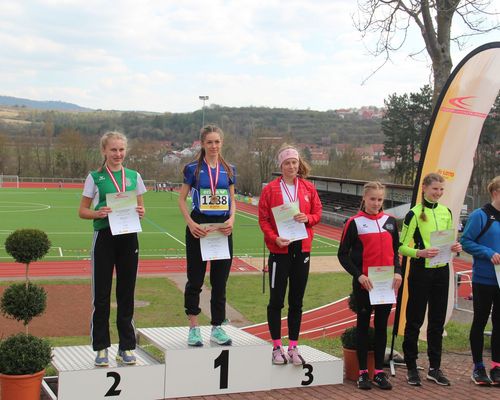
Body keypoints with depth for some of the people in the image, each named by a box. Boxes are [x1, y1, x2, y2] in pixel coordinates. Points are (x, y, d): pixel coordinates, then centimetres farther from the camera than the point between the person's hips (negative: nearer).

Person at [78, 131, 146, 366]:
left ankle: (126, 347, 18)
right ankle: (101, 348, 13)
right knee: (102, 295, 2)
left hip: (128, 237, 3)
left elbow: (140, 206, 14)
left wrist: (140, 213, -9)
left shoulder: (134, 176, 8)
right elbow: (82, 211, 2)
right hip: (104, 237, -2)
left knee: (126, 293, 8)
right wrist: (98, 213, -18)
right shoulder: (95, 177, 1)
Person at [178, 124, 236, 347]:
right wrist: (190, 223, -13)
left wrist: (231, 219, -6)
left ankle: (217, 328, 16)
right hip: (198, 228, -3)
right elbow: (182, 199, 1)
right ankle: (193, 328, 13)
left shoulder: (229, 169, 8)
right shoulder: (193, 169, -1)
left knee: (220, 280, 7)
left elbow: (232, 200, 13)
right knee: (195, 279, 3)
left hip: (222, 228, 3)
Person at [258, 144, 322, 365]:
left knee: (297, 301, 8)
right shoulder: (270, 189, -3)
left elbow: (318, 212, 11)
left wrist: (308, 218, -11)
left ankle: (293, 347, 16)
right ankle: (277, 347, 12)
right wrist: (274, 238, -17)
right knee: (276, 300, 2)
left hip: (302, 249, 3)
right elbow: (263, 219, -3)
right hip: (279, 250, -3)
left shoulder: (308, 188, 6)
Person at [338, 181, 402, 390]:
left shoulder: (390, 222, 8)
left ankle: (379, 372, 15)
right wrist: (359, 275, -13)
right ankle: (363, 372, 13)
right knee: (363, 325, 6)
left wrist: (397, 272, -1)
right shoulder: (355, 223, -4)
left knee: (381, 326, 8)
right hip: (364, 284, -3)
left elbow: (396, 250, 15)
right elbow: (343, 254, -3)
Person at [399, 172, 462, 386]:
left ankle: (435, 367, 19)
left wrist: (454, 248, -5)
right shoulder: (414, 213, -8)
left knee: (438, 320, 10)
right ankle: (411, 367, 11)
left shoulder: (446, 212, 9)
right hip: (420, 271, -5)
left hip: (441, 270, 5)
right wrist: (420, 252, -26)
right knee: (415, 320, 2)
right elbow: (402, 246, -9)